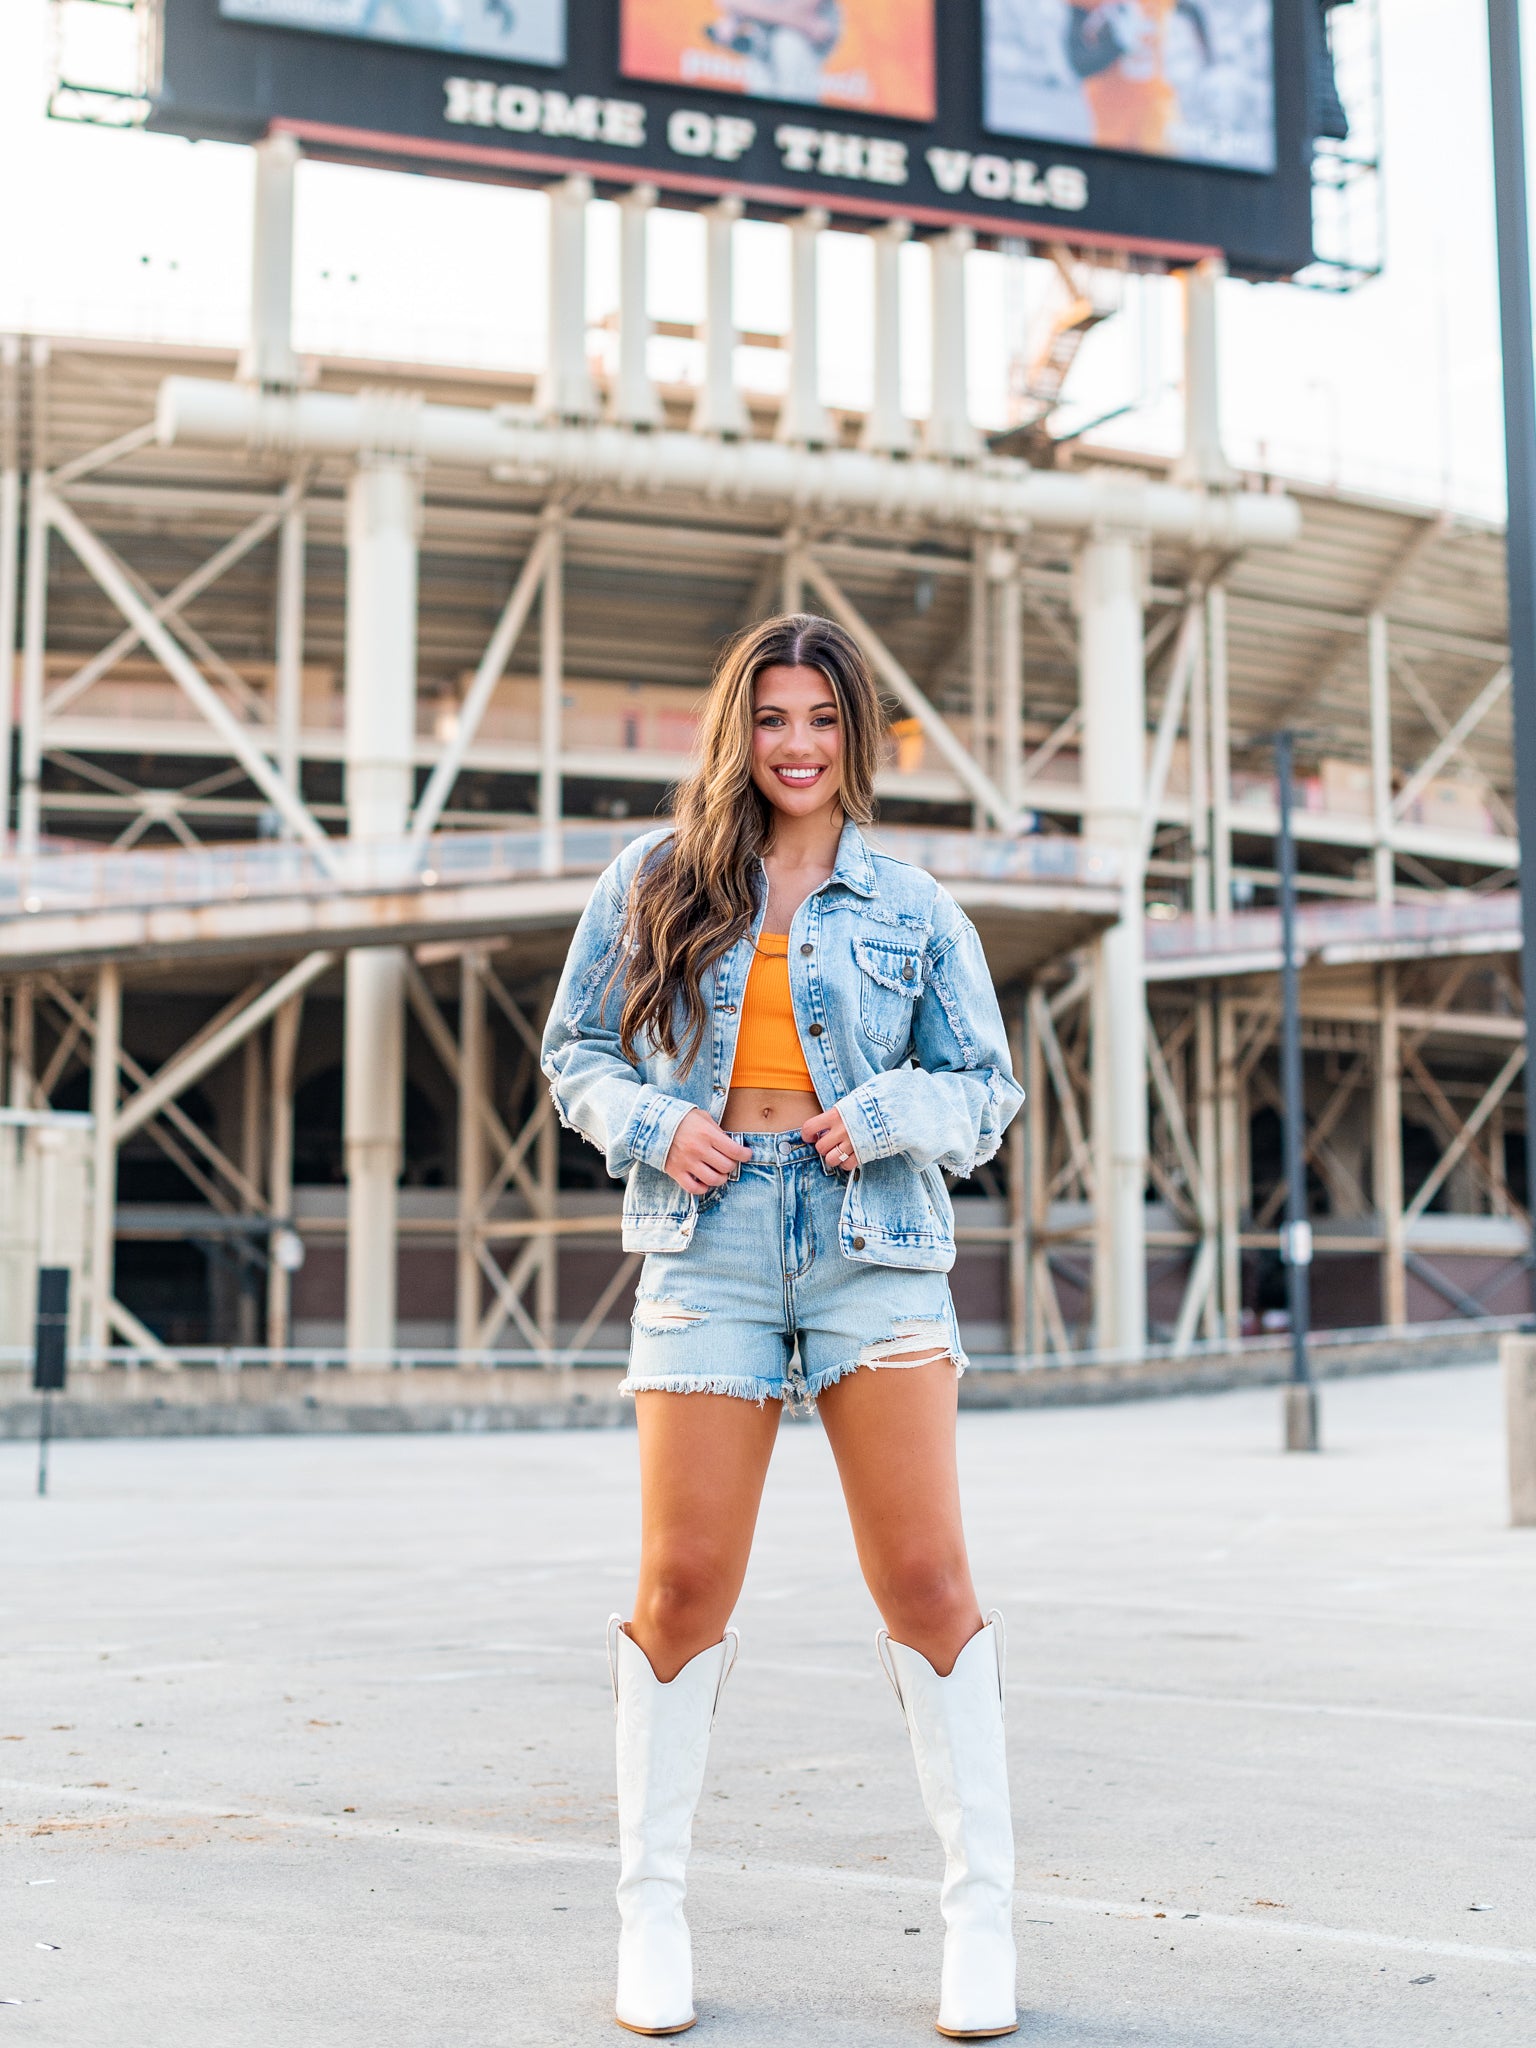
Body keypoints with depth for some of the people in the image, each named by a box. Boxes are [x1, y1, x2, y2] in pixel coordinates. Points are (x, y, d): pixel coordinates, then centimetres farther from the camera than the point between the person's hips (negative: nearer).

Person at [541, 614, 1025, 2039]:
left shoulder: (915, 909, 11)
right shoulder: (655, 883, 10)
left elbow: (988, 1089, 11)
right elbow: (577, 1051, 14)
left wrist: (890, 1114, -8)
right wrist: (654, 1121, -5)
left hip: (877, 1252, 0)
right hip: (708, 1246, 0)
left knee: (924, 1579, -4)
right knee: (681, 1587, -1)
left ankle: (981, 1906, 7)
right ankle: (651, 1909, 14)